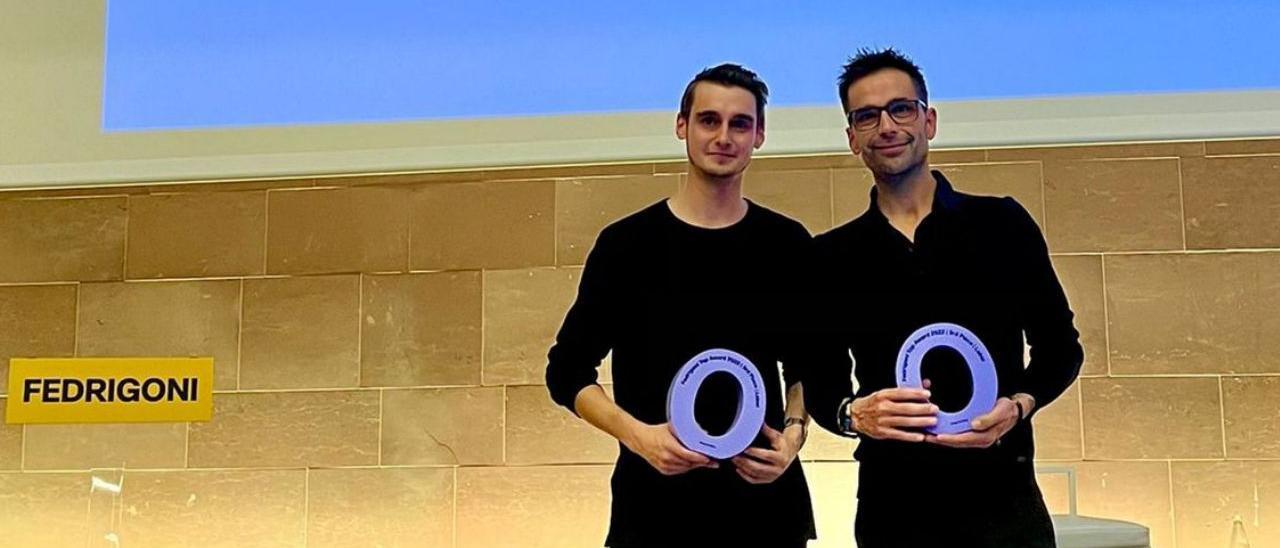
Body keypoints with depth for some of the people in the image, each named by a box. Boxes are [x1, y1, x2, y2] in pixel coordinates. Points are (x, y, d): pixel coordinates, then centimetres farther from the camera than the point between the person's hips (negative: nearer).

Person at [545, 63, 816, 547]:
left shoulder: (787, 246, 5)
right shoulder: (627, 243, -2)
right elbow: (568, 371, 1)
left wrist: (794, 432, -4)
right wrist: (638, 436, -13)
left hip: (765, 499, 2)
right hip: (654, 501, -2)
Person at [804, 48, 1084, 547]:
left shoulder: (1002, 224, 2)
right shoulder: (832, 256, 4)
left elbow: (1060, 345, 6)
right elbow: (820, 383, 6)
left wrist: (1018, 406, -12)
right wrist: (853, 413, -15)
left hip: (1001, 496, 0)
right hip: (891, 504, 1)